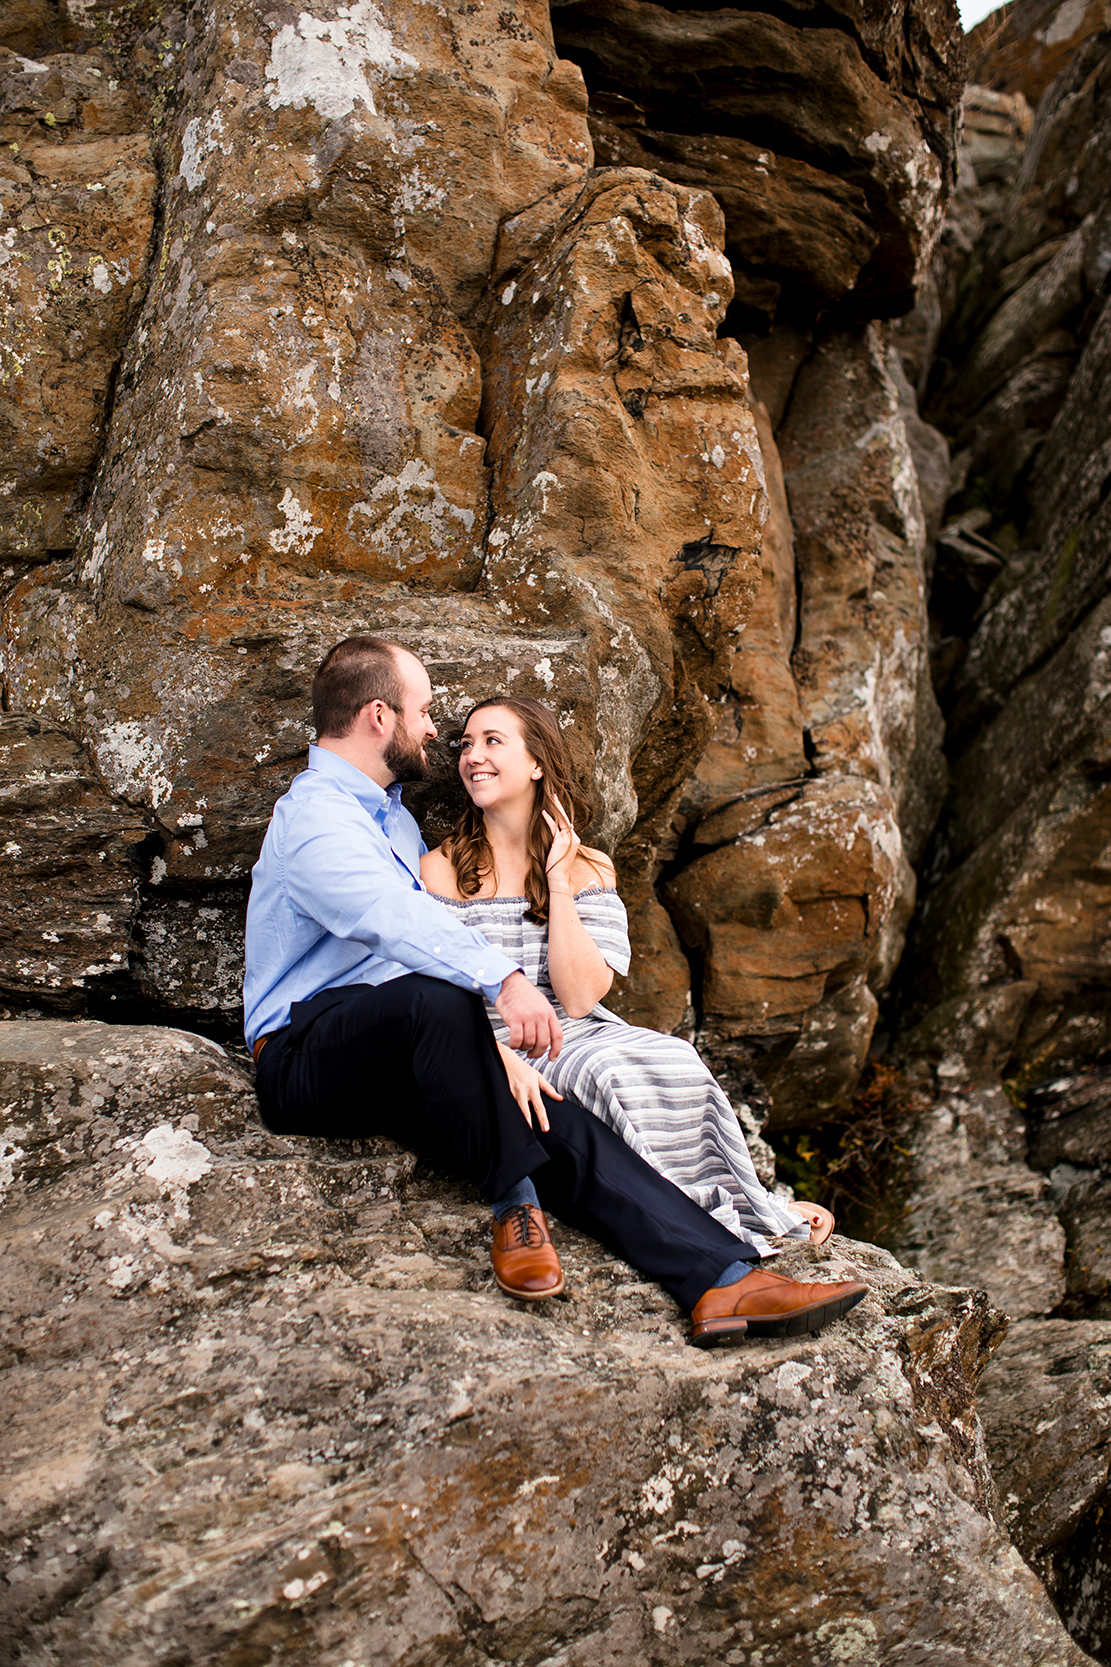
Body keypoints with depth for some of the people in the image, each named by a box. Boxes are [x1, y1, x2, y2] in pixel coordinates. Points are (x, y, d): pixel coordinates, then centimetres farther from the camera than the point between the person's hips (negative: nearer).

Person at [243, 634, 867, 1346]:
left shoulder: (393, 816, 23)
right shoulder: (314, 816, -9)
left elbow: (436, 926, 23)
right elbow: (395, 917, -28)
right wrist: (504, 979, -41)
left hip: (406, 1061, 8)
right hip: (306, 1060, -7)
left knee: (559, 1125, -16)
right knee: (436, 996, -38)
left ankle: (724, 1277, -27)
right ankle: (515, 1206, -25)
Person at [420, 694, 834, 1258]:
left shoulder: (588, 869, 6)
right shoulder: (440, 870, 0)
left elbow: (578, 998, -8)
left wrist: (558, 882, -9)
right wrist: (503, 1059, -28)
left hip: (575, 1037, 3)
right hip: (486, 1050, -3)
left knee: (671, 1062, -26)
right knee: (615, 1076, -30)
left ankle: (747, 1207, -10)